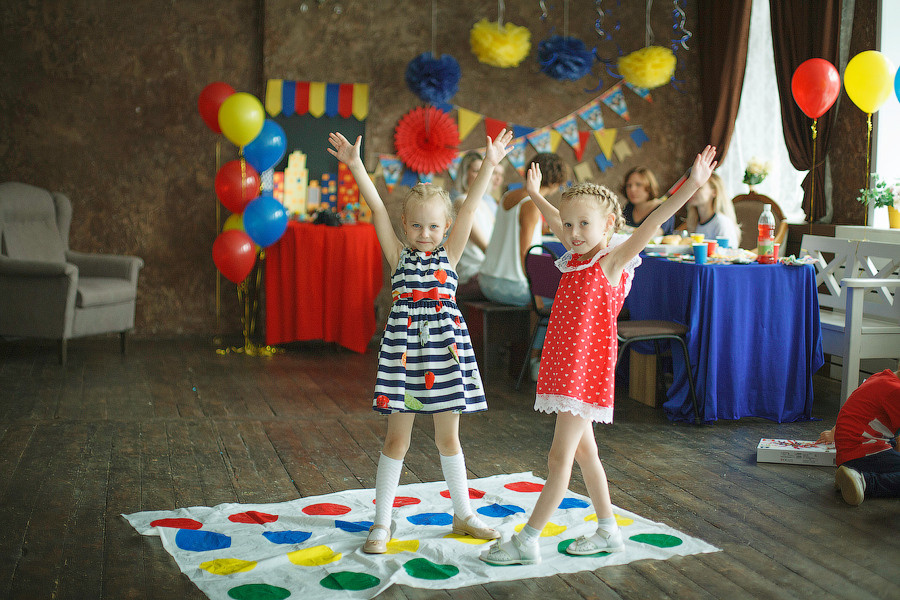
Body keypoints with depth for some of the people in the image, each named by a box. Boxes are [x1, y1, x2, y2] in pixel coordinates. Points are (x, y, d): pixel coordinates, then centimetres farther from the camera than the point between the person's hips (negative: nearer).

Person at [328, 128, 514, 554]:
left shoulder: (448, 255, 7)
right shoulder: (398, 256, 4)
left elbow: (469, 208, -1)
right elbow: (377, 208, -5)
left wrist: (489, 164, -8)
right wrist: (355, 165, -12)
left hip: (445, 347, 1)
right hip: (404, 346, -1)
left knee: (448, 437, 12)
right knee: (397, 438, 3)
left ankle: (463, 515, 26)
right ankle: (381, 523, 12)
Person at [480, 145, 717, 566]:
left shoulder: (612, 261, -10)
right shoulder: (577, 257, 9)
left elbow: (653, 222, -21)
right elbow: (557, 222, 28)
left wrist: (693, 183, -30)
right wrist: (535, 194, 43)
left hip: (586, 370, -8)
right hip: (564, 369, 8)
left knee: (560, 457, -4)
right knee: (582, 451, 16)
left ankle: (526, 542, 1)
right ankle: (608, 531, 28)